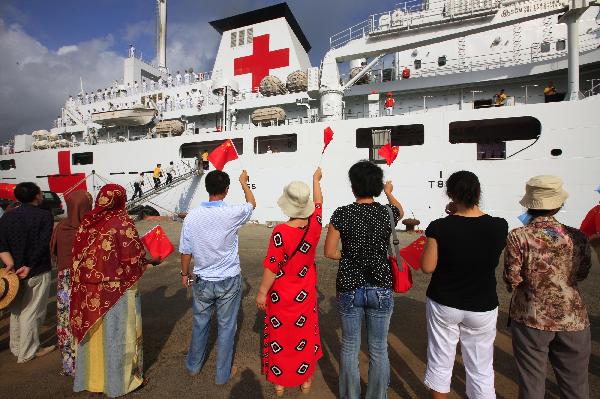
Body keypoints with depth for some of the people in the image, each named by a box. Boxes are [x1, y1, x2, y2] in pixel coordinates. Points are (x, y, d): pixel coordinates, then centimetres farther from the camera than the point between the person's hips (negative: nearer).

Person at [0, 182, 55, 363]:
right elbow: (43, 245, -20)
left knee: (16, 310, 20)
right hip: (37, 272, -6)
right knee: (31, 312, 5)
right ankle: (27, 353, 17)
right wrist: (29, 266, -14)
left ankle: (16, 348, 35)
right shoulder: (44, 215, -13)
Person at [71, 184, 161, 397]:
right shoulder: (123, 223, -17)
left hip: (90, 290, 5)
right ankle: (120, 380, 28)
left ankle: (92, 376, 39)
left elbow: (80, 256, 4)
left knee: (93, 331, 21)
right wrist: (152, 261, 2)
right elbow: (134, 258, -15)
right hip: (117, 289, -5)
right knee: (117, 333, 11)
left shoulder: (87, 223, -1)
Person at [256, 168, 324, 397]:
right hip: (305, 295, 3)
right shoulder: (315, 225, -15)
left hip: (281, 295, -3)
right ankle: (305, 380, 41)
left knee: (279, 336, 18)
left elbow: (272, 267, -20)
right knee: (305, 335, 21)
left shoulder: (280, 232, -26)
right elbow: (318, 202, 6)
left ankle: (279, 383, 38)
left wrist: (262, 292, -5)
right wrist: (316, 179, 22)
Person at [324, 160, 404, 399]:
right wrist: (390, 193, 36)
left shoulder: (342, 214, -12)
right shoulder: (388, 213, -7)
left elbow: (329, 252, -8)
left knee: (350, 347, 18)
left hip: (349, 288, 0)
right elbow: (401, 211, 19)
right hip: (381, 289, 1)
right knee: (379, 350, 17)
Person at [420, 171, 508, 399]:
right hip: (482, 309, 2)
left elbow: (427, 267, -12)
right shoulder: (500, 226, -11)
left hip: (443, 305, -1)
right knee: (481, 371, 19)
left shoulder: (439, 227, -20)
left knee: (440, 364, 18)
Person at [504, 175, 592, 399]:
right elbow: (582, 274, 7)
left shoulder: (518, 237, -17)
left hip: (531, 320, -2)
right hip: (573, 321, 3)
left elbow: (512, 280, -13)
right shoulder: (577, 237, -7)